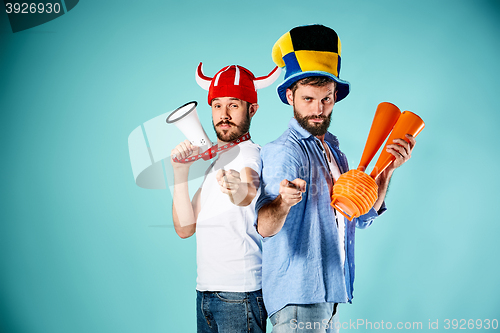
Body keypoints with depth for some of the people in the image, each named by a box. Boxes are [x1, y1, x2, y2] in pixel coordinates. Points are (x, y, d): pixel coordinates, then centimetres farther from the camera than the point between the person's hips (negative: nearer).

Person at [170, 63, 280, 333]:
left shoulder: (250, 153, -10)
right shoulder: (212, 160, 14)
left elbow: (250, 190, -35)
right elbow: (185, 227, 7)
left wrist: (240, 190, -57)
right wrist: (180, 171, -2)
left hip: (240, 293, -7)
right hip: (205, 291, 7)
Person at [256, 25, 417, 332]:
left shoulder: (332, 148, 11)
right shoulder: (282, 151, -15)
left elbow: (360, 216, 12)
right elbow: (265, 226, -30)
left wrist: (387, 169, 1)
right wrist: (283, 202, -51)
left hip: (329, 295, 8)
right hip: (297, 299, -8)